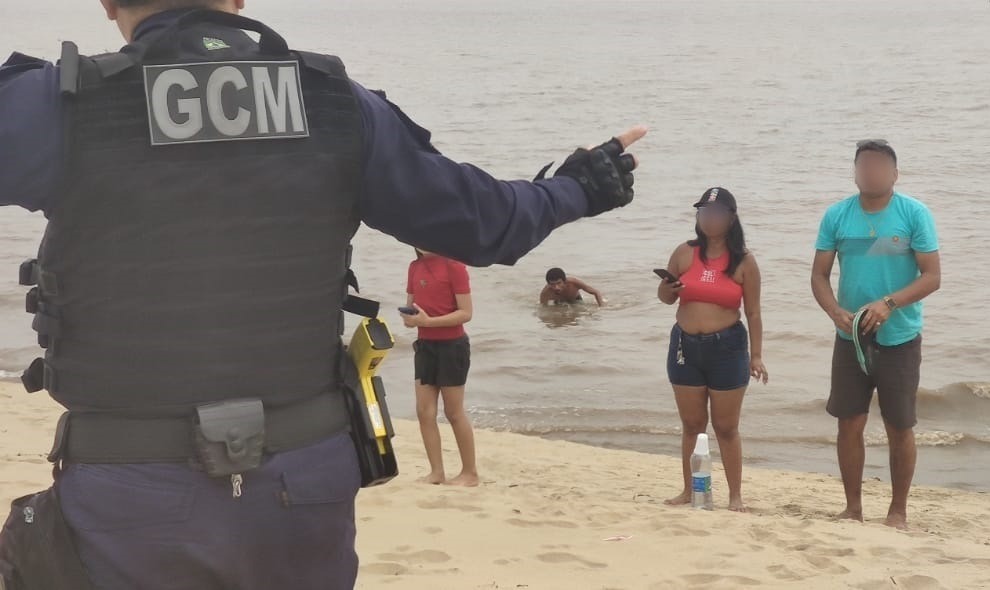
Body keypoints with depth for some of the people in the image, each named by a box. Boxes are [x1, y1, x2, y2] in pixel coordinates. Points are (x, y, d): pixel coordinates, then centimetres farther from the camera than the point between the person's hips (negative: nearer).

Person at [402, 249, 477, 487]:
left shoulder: (453, 266, -13)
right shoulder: (415, 267, 7)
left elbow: (466, 313, -16)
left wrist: (427, 320, -24)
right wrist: (409, 317, -8)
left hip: (452, 345, -6)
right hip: (425, 345, 6)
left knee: (454, 412, 1)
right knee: (424, 411, 3)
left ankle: (470, 473, 13)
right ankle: (436, 472, 10)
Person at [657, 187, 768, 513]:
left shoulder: (744, 261, -3)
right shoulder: (684, 253, 2)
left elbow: (753, 312, 0)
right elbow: (666, 297, 14)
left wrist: (756, 356, -5)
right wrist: (668, 288, -10)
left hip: (727, 348, -3)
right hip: (685, 345, 3)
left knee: (726, 427, 4)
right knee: (692, 425, 12)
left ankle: (735, 495, 12)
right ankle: (689, 490, 22)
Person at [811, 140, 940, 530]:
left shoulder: (914, 214, -7)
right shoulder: (837, 216, 0)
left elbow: (932, 276, -10)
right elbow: (819, 275, 2)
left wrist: (889, 303, -24)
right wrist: (836, 313, -17)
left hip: (899, 340, -2)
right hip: (850, 338, 2)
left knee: (899, 428, 5)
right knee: (850, 424, 5)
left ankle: (898, 511, 18)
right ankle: (852, 507, 19)